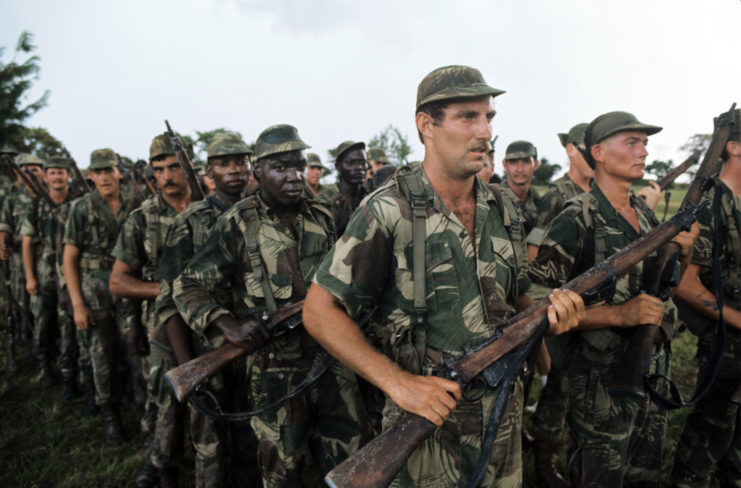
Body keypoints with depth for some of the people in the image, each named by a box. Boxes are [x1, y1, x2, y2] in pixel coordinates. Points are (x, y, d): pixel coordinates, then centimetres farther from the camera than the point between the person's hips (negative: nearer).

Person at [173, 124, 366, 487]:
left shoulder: (323, 218, 5)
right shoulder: (236, 225, -8)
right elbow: (188, 287, -5)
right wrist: (228, 324, -21)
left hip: (333, 363, 4)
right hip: (275, 373, -4)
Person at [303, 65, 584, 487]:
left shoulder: (504, 210, 2)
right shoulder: (389, 211, -17)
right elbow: (320, 310, -17)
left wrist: (549, 312, -10)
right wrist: (398, 382, -23)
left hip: (505, 419, 6)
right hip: (428, 422, -5)